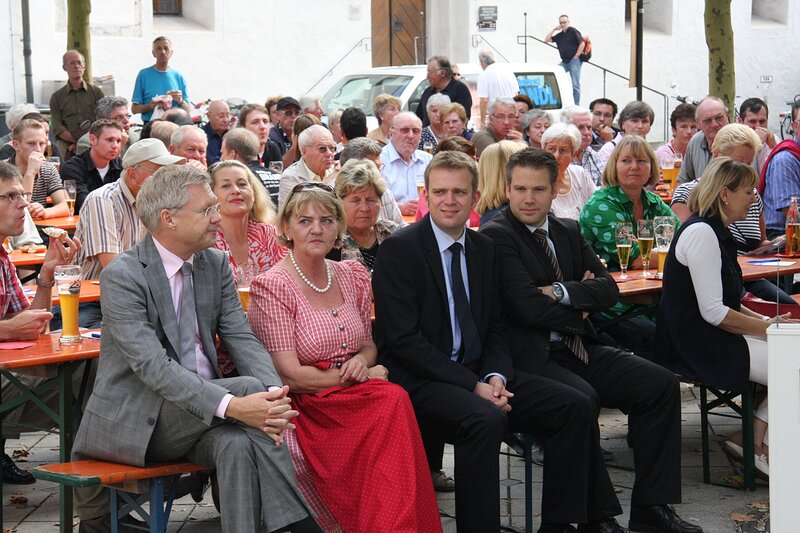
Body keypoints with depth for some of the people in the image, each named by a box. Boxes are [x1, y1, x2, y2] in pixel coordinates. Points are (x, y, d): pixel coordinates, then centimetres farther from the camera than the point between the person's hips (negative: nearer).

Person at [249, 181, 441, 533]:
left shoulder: (354, 276, 13)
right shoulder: (272, 288, -6)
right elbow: (290, 376, -10)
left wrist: (361, 361, -4)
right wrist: (356, 376, -7)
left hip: (356, 396, 5)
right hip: (307, 408, -5)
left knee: (394, 400, -30)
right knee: (392, 402, -32)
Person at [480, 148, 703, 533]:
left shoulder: (568, 231, 16)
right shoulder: (495, 236, -8)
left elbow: (608, 289, 6)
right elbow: (529, 306, -17)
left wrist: (562, 292, -12)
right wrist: (580, 311, -2)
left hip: (576, 349, 8)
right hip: (529, 358, -8)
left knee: (661, 384, -6)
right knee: (581, 398, -35)